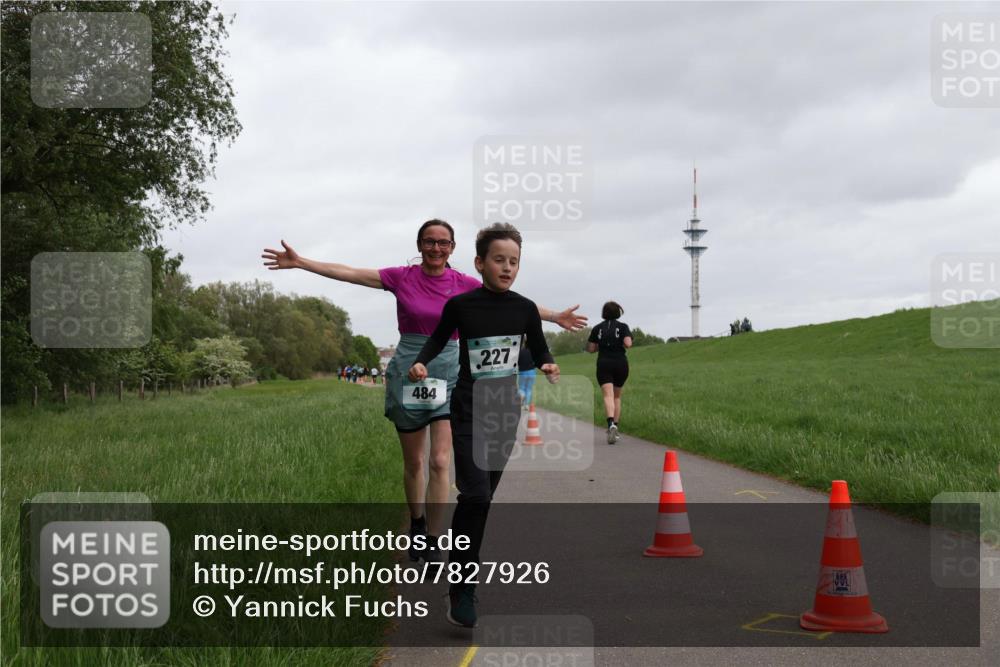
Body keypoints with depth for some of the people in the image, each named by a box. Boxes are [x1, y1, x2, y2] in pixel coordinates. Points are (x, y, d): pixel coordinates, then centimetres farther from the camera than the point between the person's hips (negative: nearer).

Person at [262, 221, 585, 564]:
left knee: (440, 461, -11)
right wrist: (299, 262, -8)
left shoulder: (464, 284, 0)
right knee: (413, 462, 11)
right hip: (408, 373, 0)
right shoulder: (401, 277, -2)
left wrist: (555, 316, 4)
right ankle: (417, 527, 33)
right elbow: (348, 272, -4)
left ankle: (433, 545, -5)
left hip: (448, 374, 0)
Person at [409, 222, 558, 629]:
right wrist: (420, 363, -11)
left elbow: (539, 351, 10)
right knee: (475, 493, -17)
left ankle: (465, 566, 29)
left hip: (506, 411, 4)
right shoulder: (460, 305, -10)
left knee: (484, 496, 11)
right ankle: (462, 587, -9)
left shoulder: (525, 309, -3)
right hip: (469, 412, -4)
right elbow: (438, 339, 7)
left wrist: (548, 366, -12)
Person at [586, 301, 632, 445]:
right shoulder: (623, 327, 0)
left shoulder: (597, 328, 6)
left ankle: (611, 423, -36)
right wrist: (620, 344, 7)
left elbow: (590, 349, 7)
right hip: (620, 364, 0)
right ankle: (615, 427, 16)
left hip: (603, 364, 0)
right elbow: (628, 344, -14)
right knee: (617, 396, 16)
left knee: (608, 395, -12)